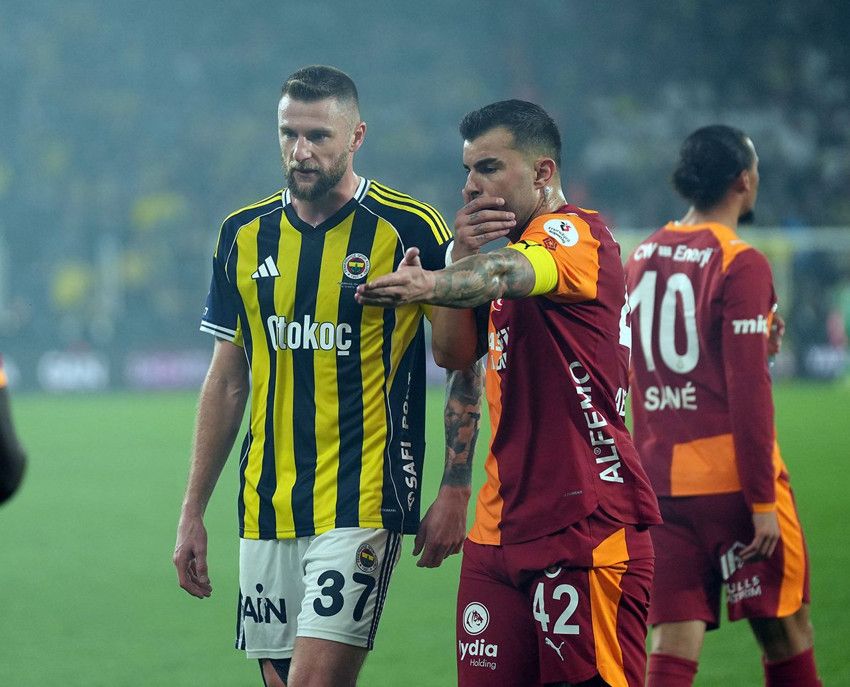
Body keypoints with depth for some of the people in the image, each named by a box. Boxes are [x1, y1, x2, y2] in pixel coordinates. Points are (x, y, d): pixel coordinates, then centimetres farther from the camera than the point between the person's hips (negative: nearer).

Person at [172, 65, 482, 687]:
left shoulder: (410, 229, -6)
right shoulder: (244, 236, 8)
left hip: (361, 506, -5)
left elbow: (464, 366, -1)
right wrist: (193, 512, 13)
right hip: (266, 511, 5)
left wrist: (454, 493, -8)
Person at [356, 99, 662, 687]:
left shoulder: (579, 235, -9)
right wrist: (462, 256, -2)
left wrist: (432, 284, -53)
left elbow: (507, 271, -32)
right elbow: (455, 352, 13)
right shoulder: (504, 241, 19)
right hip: (501, 527, 8)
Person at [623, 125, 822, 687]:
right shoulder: (741, 265, -11)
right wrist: (763, 500, -14)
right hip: (732, 479, -6)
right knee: (786, 636, 7)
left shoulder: (643, 257, 10)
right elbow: (748, 392, -15)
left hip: (662, 482, 6)